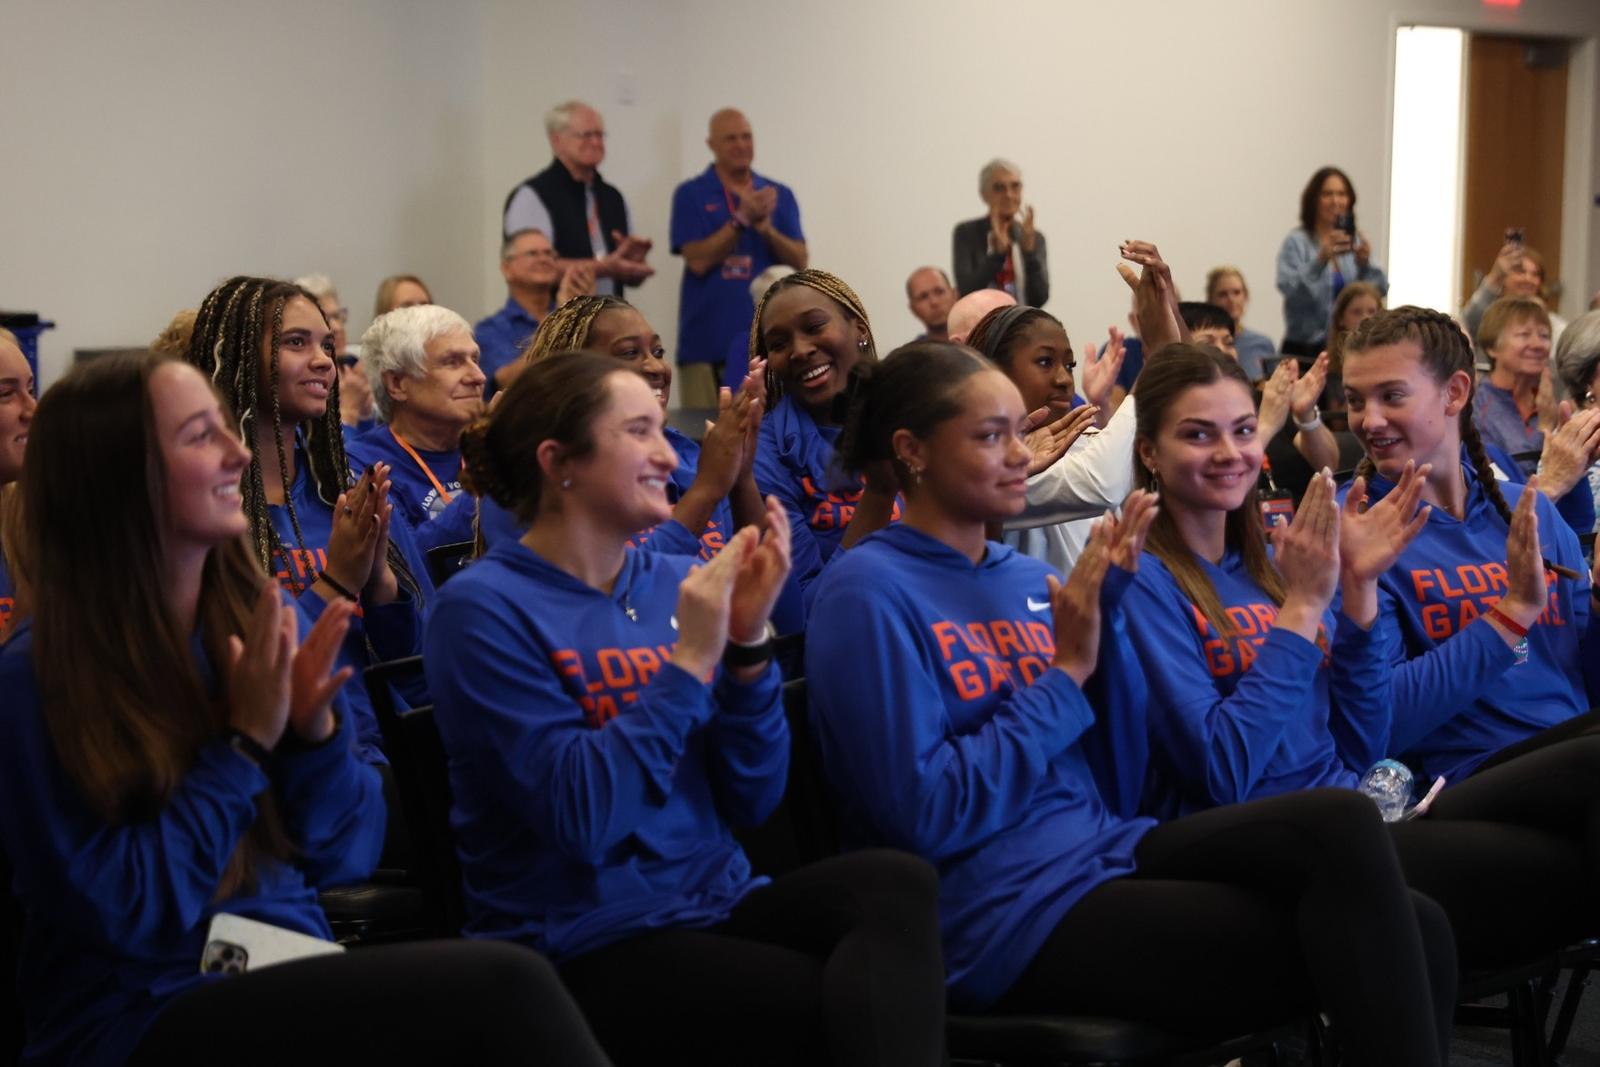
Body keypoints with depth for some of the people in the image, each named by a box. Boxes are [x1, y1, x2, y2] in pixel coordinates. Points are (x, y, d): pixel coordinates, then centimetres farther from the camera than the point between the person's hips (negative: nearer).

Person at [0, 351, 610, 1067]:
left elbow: (343, 856, 8)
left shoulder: (266, 619, 5)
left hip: (291, 971, 5)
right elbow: (117, 913, -12)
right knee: (504, 987, -28)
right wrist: (244, 744, -14)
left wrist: (315, 732, -10)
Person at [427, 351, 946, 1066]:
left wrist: (748, 641, -8)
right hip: (584, 949, -6)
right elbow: (581, 819, -20)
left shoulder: (675, 582, 8)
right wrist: (689, 659, -19)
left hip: (717, 906, 6)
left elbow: (750, 801, 5)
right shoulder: (484, 608, -9)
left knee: (896, 883, -24)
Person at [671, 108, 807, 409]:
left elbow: (800, 261, 4)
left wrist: (765, 226, -12)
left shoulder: (780, 195, 12)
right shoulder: (691, 195, 3)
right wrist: (743, 218, -15)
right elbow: (698, 261, -8)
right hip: (707, 343, -3)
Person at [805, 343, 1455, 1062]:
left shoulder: (1029, 578, 14)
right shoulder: (868, 591, -8)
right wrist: (1067, 671, -12)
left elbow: (1113, 788, 10)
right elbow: (926, 816, -16)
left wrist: (1105, 614, -2)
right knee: (1350, 948, -18)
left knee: (1415, 930, -16)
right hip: (1007, 914, -7)